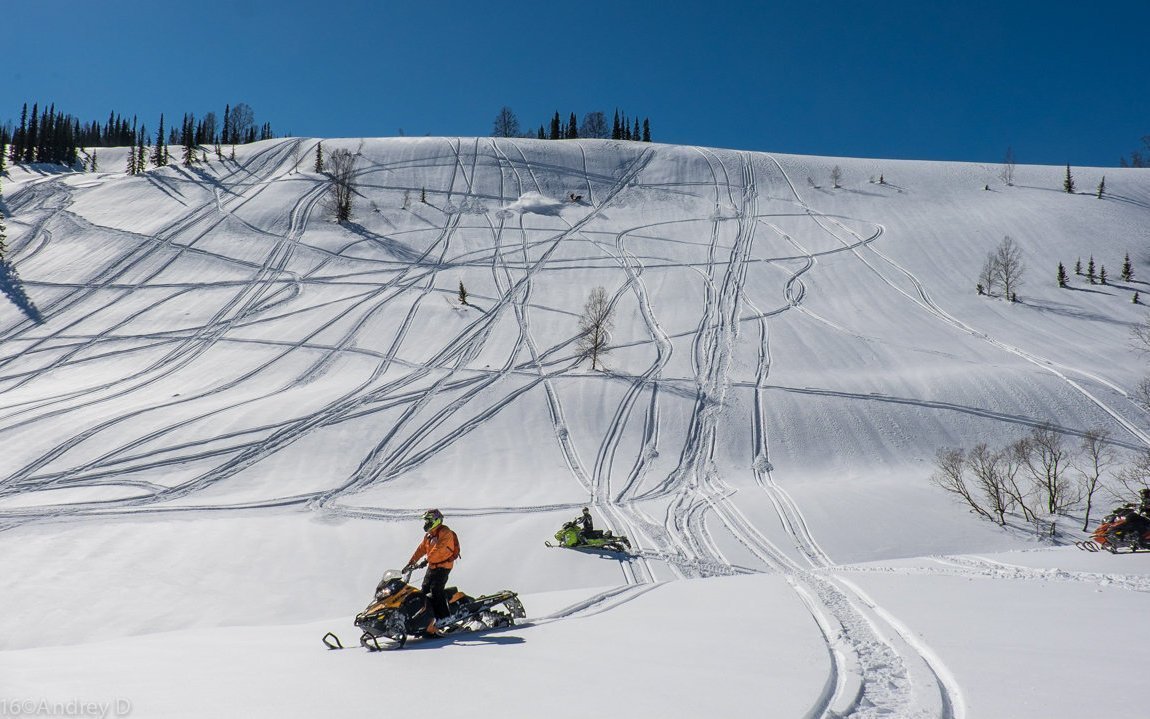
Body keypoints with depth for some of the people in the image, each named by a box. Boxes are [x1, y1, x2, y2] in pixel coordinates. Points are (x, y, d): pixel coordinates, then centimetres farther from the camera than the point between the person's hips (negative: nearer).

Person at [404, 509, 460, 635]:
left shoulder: (445, 532, -13)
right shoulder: (428, 535, 16)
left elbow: (438, 549, -26)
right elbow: (421, 549, 15)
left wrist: (428, 559, -35)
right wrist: (410, 563, 7)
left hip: (443, 565, -9)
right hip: (432, 566, 9)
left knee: (435, 590, -18)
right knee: (424, 590, 4)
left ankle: (445, 616, -15)